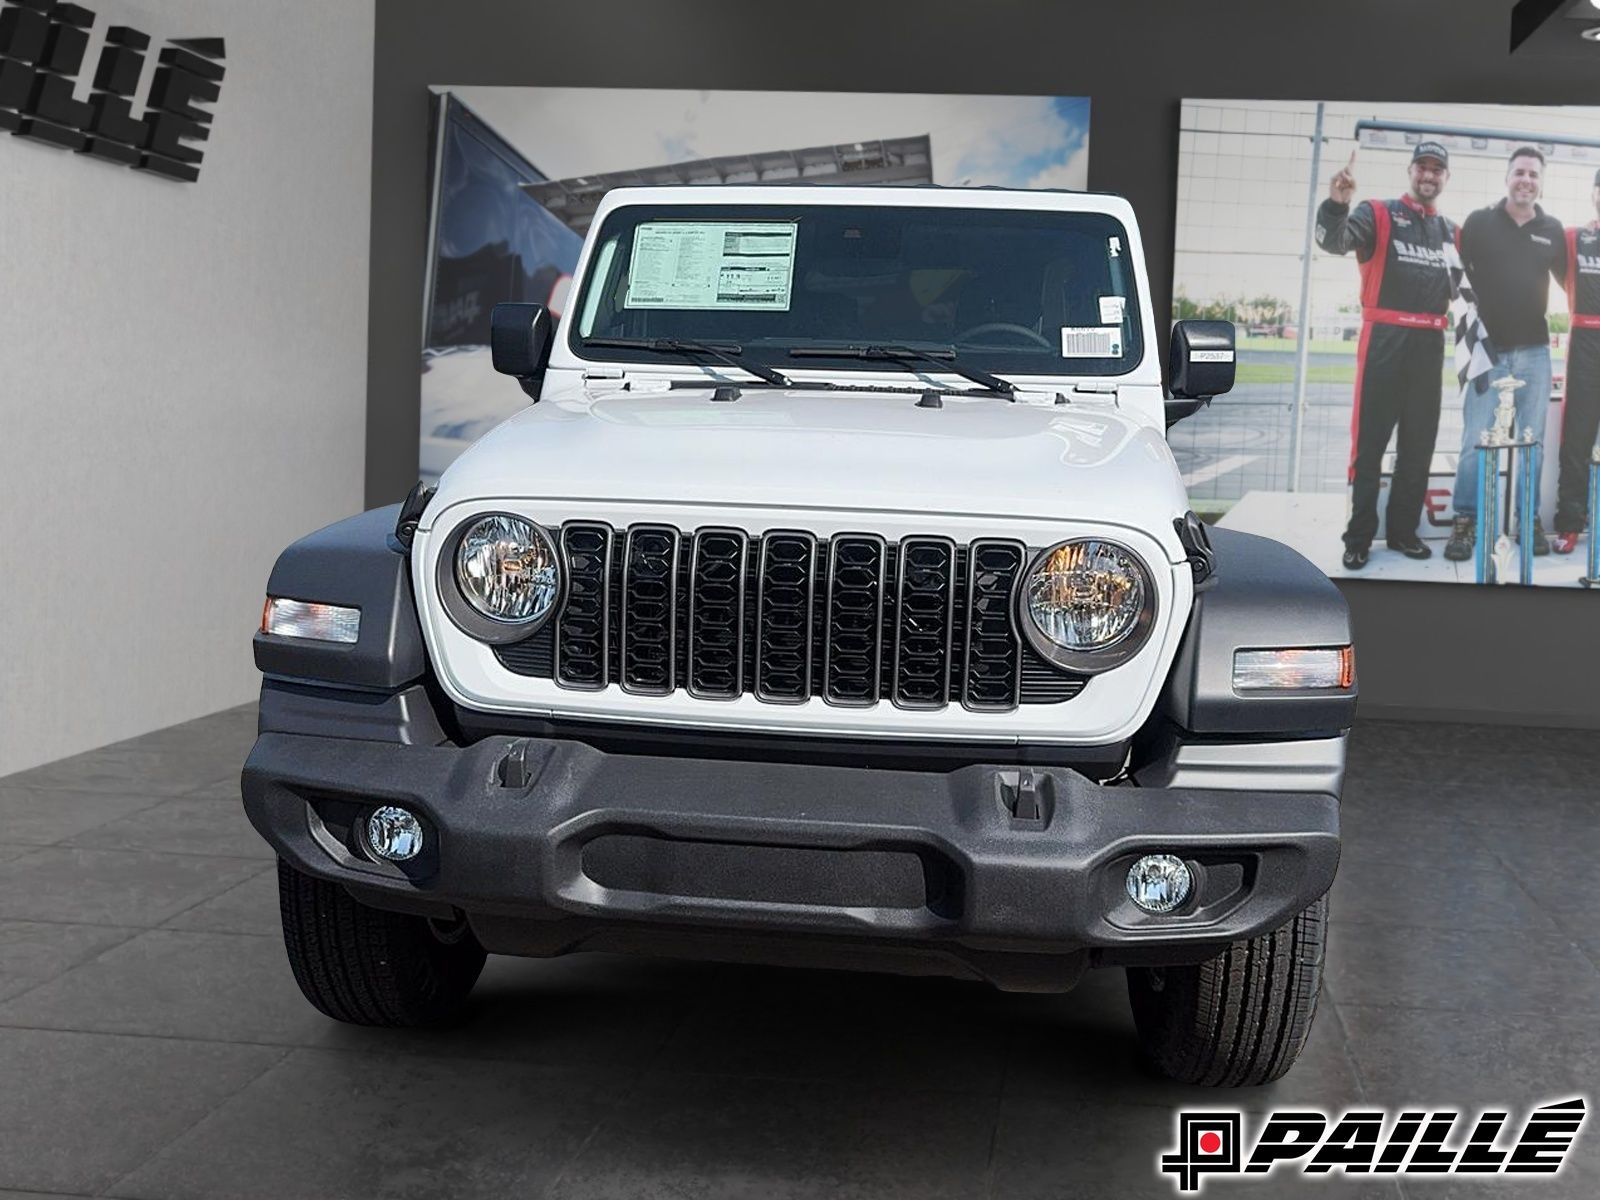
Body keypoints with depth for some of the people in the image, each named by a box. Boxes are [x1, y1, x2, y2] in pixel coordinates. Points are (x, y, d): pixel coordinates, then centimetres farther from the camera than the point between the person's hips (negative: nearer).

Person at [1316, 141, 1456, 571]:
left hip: (1430, 345, 5)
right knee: (1369, 441, -4)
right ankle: (1359, 536, 1)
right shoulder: (1377, 214, -1)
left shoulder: (1451, 232, 15)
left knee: (1419, 443, 8)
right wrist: (1336, 204, -39)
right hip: (1385, 341, -5)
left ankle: (1403, 530, 18)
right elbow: (1334, 240, -19)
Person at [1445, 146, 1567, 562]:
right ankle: (1465, 522, 2)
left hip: (1535, 352, 3)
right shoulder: (1480, 222, 1)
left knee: (1532, 441, 7)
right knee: (1476, 440, -6)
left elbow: (1568, 279, 19)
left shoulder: (1552, 230, 9)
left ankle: (1531, 520, 16)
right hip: (1488, 349, -3)